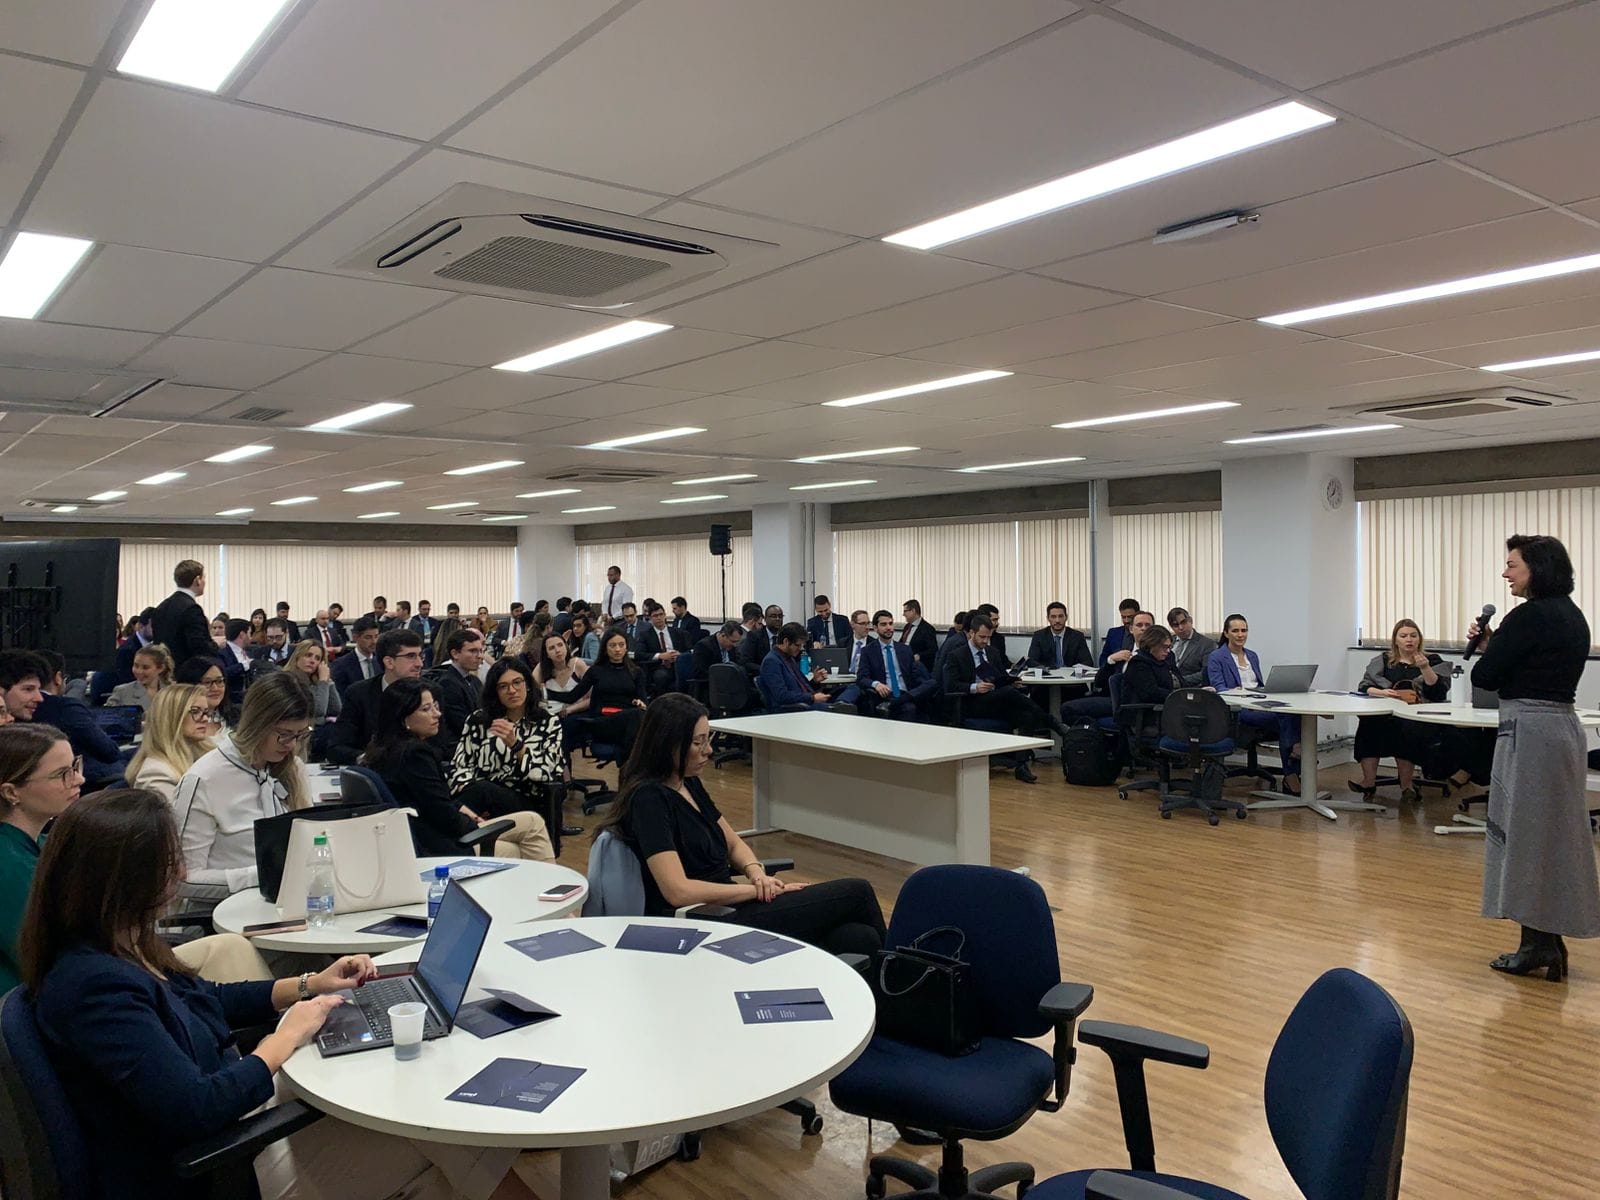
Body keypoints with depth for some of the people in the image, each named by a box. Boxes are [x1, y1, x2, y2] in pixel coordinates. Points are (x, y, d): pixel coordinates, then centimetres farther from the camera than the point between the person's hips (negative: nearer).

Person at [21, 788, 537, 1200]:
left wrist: (311, 985, 12)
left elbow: (208, 1002, 23)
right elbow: (196, 1110, -31)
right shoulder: (93, 986, -27)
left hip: (238, 1114, 9)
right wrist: (287, 1036, -17)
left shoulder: (125, 950, 4)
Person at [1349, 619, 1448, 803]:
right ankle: (1369, 781, -30)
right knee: (1368, 722, -33)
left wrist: (1425, 668, -12)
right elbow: (1363, 687, 11)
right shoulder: (1383, 660, 21)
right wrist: (1382, 692, -9)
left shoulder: (1433, 661, 15)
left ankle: (1406, 785, -25)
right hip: (1386, 713, 2)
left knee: (1407, 728, -38)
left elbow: (1439, 692, 0)